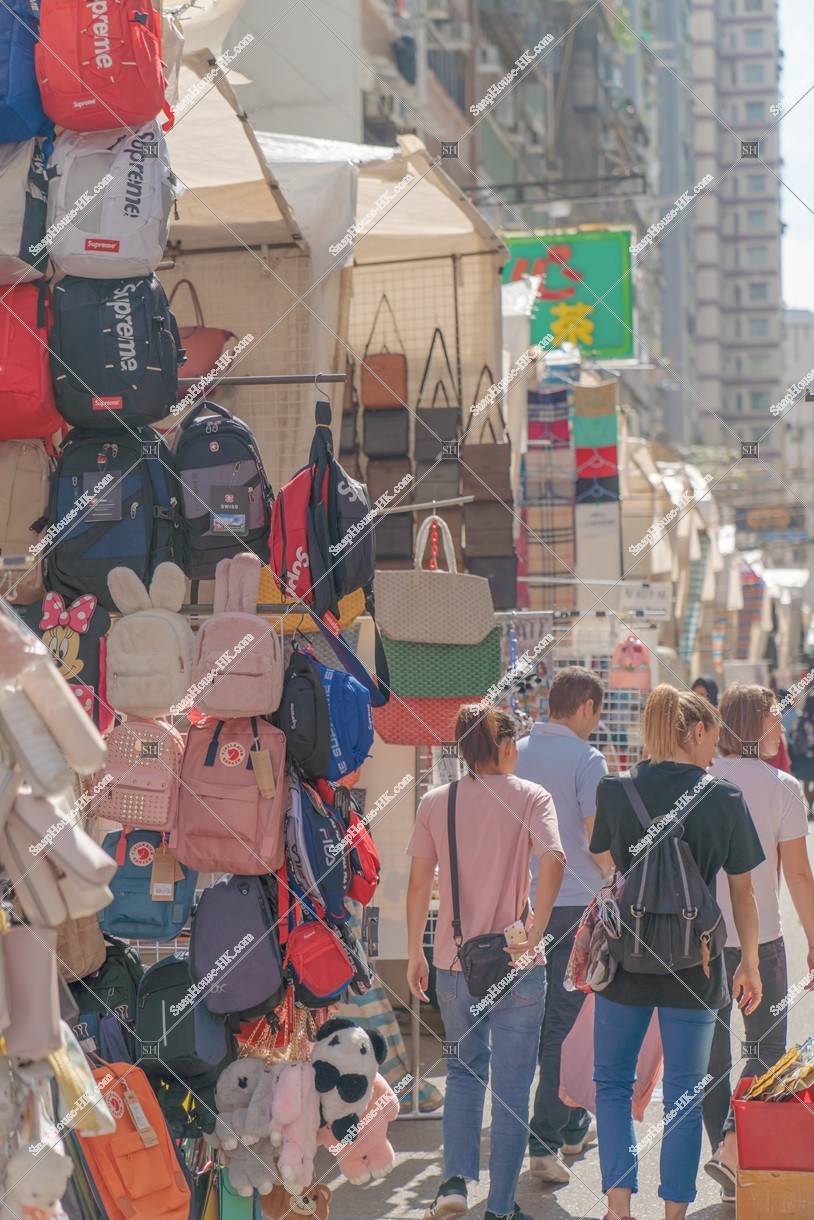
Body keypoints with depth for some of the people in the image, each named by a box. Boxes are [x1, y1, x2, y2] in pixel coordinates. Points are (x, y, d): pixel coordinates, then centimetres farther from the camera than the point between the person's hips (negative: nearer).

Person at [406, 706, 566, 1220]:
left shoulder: (435, 802, 2)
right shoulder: (531, 797, -5)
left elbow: (419, 882, 1)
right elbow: (553, 861, -22)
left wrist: (415, 954, 10)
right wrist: (535, 931, -18)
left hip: (454, 964, 3)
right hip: (517, 966, -2)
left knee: (465, 1067, 22)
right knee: (512, 1085, 9)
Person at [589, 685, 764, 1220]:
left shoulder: (615, 790, -4)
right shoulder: (725, 798, -6)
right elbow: (743, 891, 0)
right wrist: (750, 963, 10)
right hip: (694, 964, -1)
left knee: (613, 1080, 14)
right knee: (685, 1091, 10)